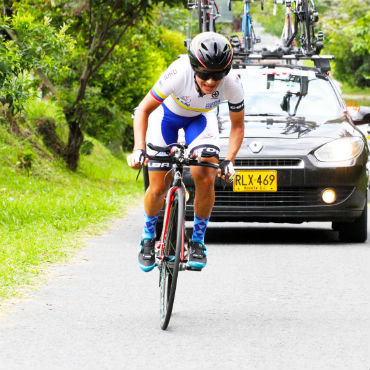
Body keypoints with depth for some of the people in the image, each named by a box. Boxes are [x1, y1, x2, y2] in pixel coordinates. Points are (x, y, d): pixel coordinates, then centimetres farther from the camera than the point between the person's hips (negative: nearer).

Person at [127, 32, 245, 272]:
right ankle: (148, 237, 24)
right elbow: (144, 110, -27)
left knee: (206, 179, -20)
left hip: (200, 118, 1)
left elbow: (237, 126, -15)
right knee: (158, 189, -5)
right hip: (166, 115, -1)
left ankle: (198, 241, 1)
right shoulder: (179, 74, -40)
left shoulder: (232, 84, -33)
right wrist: (139, 149, -39)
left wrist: (229, 161, -29)